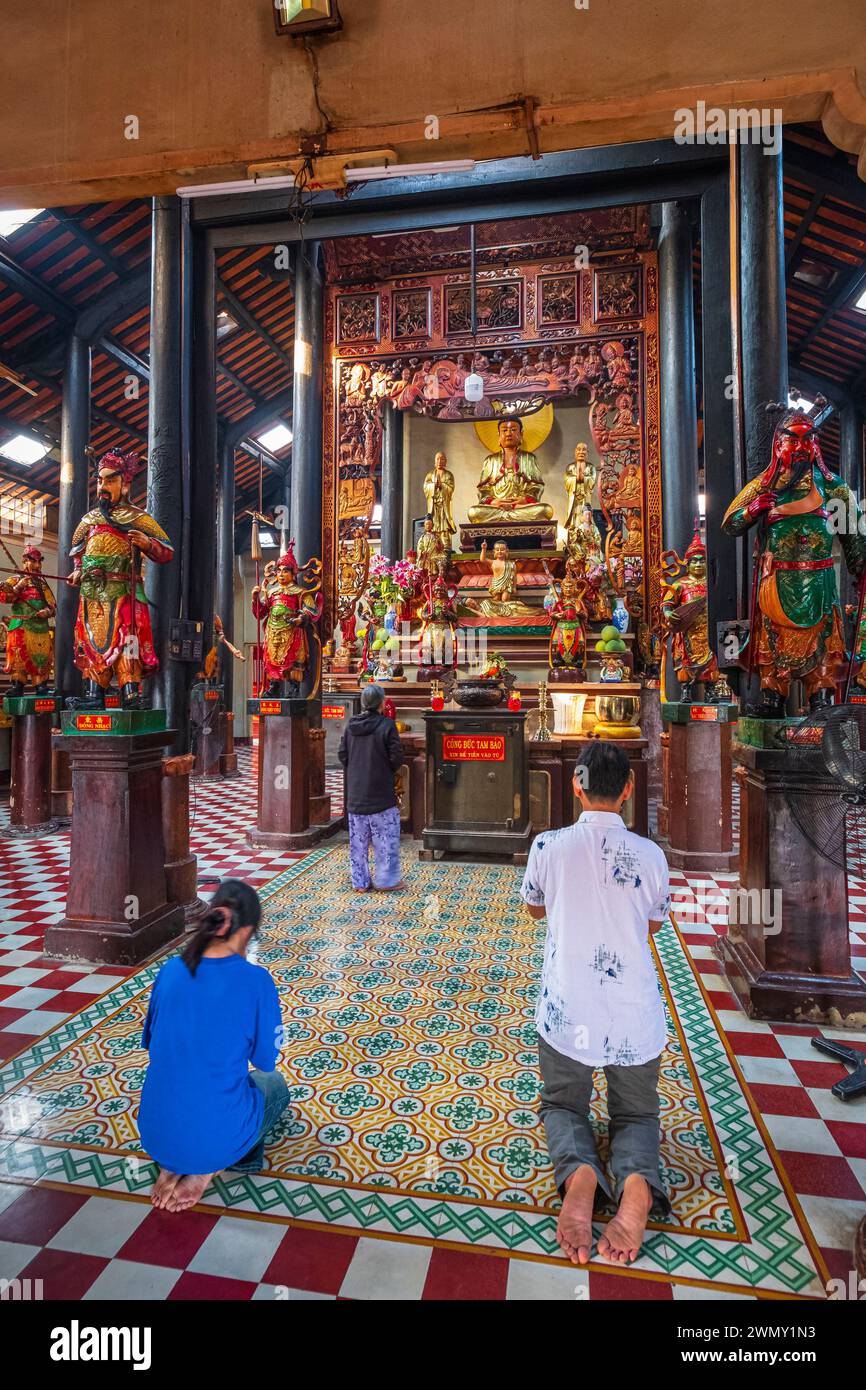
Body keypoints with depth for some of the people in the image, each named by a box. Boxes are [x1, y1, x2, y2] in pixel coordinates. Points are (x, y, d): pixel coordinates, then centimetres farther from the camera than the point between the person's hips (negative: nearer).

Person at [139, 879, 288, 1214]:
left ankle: (171, 1166, 12)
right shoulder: (256, 980, -20)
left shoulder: (171, 969, -6)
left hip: (155, 1134, 5)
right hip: (216, 1139, -4)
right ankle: (209, 1167, 4)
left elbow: (150, 1042, 10)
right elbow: (266, 1060, -4)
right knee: (274, 1085, 27)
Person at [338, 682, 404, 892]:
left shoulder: (350, 725, 1)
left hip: (355, 794, 5)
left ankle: (360, 882, 20)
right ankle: (386, 880, 13)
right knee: (385, 838, 7)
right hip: (381, 793, -5)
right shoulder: (386, 725, -14)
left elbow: (342, 754, 5)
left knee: (358, 840, 12)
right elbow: (397, 757, -12)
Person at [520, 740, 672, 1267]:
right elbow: (654, 925, 10)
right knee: (636, 1114, 24)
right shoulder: (650, 854, -8)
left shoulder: (549, 845, -11)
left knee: (563, 1105, 24)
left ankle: (578, 1172, -9)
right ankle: (637, 1182, -9)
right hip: (637, 1017, 1)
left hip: (567, 1014, -1)